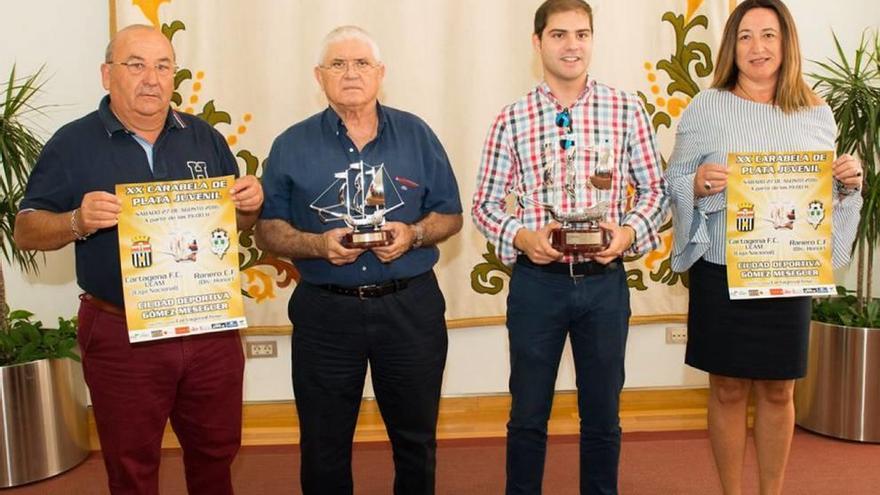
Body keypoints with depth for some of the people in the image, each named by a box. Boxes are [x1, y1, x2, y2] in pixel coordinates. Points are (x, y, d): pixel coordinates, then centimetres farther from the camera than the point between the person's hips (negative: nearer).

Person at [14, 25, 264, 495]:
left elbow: (239, 223, 12)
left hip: (211, 329, 3)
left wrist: (249, 204, -12)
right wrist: (77, 221, -24)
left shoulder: (205, 138, 6)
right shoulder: (72, 143, -4)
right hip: (121, 336, -2)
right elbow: (26, 231, -3)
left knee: (216, 452, 19)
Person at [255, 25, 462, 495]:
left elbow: (450, 215, 6)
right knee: (323, 448, 13)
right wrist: (317, 245, -17)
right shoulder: (292, 145, 1)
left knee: (416, 440, 16)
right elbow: (267, 230, 1)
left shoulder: (416, 135, 3)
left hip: (410, 308, 1)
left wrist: (413, 234, -14)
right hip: (325, 312, 0)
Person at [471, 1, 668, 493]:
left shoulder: (627, 110, 1)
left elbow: (655, 188, 5)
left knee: (602, 414, 14)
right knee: (528, 414, 12)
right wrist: (521, 237, -15)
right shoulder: (511, 120, 0)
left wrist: (629, 231, -13)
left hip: (605, 282, 1)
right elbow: (486, 203, 3)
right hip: (537, 282, 0)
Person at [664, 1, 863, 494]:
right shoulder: (706, 107, -2)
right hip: (721, 273, -2)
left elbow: (826, 193, 14)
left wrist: (849, 181, -7)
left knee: (778, 392, 12)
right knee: (727, 390, 8)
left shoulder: (817, 112, 6)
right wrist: (698, 184, -21)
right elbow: (674, 185, 0)